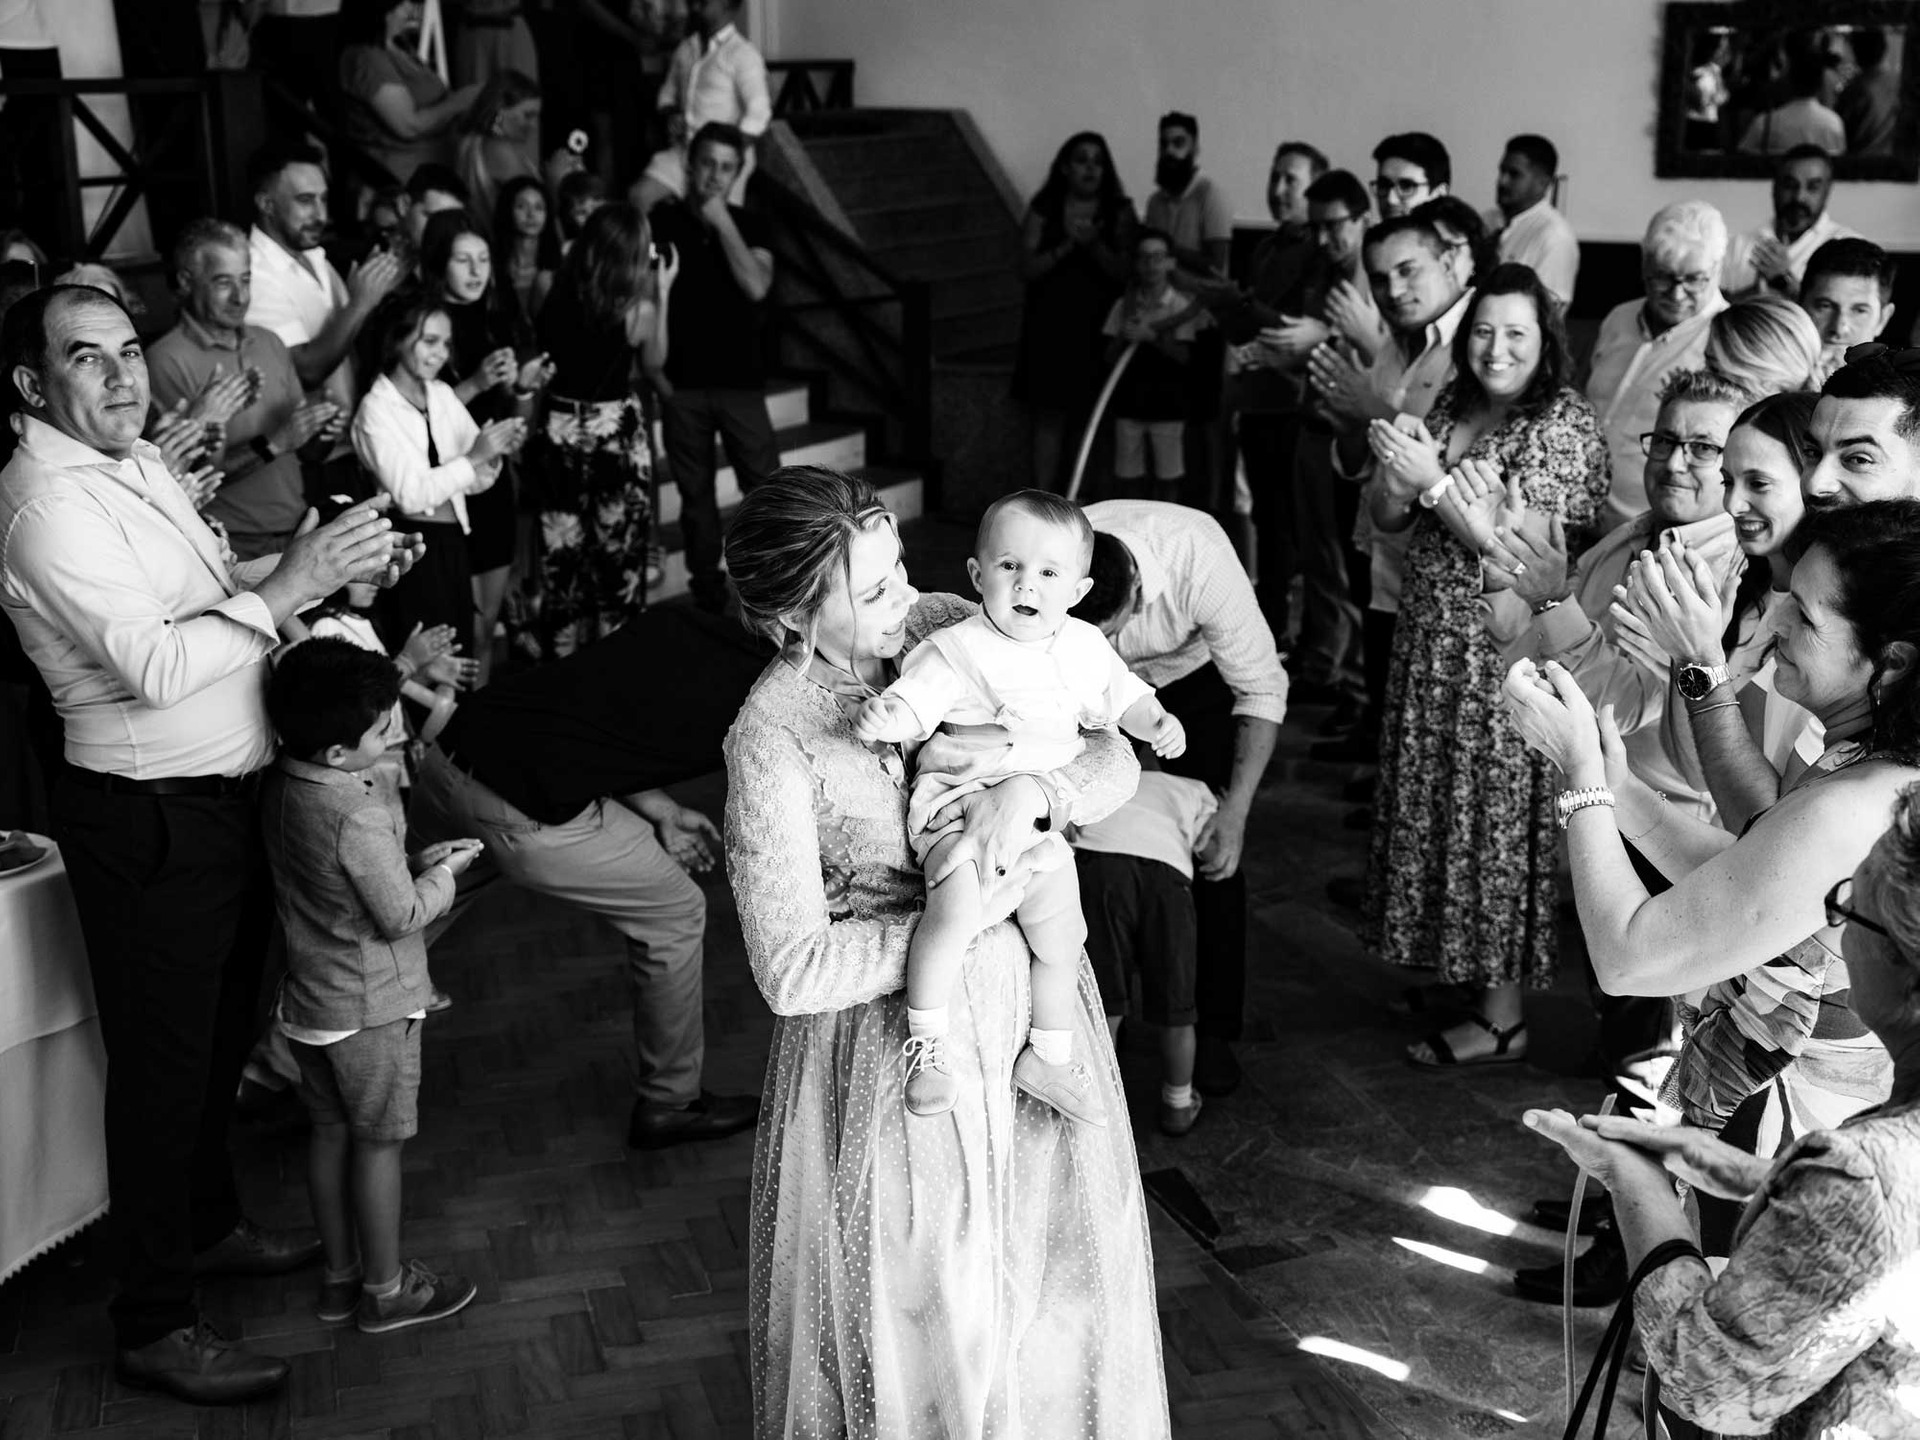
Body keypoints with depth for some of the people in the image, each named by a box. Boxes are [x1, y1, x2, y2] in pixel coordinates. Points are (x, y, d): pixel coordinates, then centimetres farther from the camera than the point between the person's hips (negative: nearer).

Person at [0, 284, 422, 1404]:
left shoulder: (138, 461, 9)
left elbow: (214, 588, 18)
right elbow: (156, 663, -29)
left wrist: (328, 564, 3)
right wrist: (291, 585, -27)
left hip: (225, 796, 10)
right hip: (150, 818, -9)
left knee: (221, 1028, 24)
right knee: (163, 1058, 1)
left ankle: (209, 1223, 45)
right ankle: (154, 1323, 15)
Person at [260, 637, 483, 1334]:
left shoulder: (280, 786, -2)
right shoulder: (360, 817, -29)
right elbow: (402, 916, -21)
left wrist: (414, 858, 5)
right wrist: (443, 873, -5)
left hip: (307, 999, 8)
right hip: (370, 1007, -8)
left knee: (329, 1132, 18)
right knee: (379, 1144, 7)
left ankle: (340, 1277, 31)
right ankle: (386, 1289, 21)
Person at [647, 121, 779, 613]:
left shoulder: (749, 226, 3)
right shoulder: (660, 222, 2)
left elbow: (757, 287, -14)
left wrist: (722, 222, -14)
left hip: (741, 382, 0)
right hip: (681, 386, 0)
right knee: (696, 493, 8)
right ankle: (707, 591, 19)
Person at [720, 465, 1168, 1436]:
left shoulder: (946, 627, -5)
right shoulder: (770, 737, -19)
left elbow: (1114, 758, -2)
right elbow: (792, 971, -20)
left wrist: (1033, 790, -23)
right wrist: (961, 919, -22)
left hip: (1030, 990, 5)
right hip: (891, 1022, -5)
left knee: (1061, 1272, 19)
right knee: (923, 1311, 11)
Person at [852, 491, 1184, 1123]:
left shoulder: (1085, 648, 4)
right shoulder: (957, 651, -13)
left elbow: (1122, 695, 18)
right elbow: (910, 700, -16)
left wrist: (1156, 721, 0)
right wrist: (881, 717, -38)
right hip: (957, 808, -6)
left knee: (1061, 937, 11)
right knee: (958, 909, -30)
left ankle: (1049, 1058, 33)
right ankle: (924, 1043, -13)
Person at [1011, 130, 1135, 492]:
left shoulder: (1119, 211, 3)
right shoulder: (1044, 208, 3)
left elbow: (1126, 271, -5)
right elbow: (1027, 267, -4)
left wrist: (1094, 245, -20)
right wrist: (1067, 245, -16)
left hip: (1099, 329, 0)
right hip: (1051, 328, 0)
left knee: (1085, 420, 2)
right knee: (1050, 417, -4)